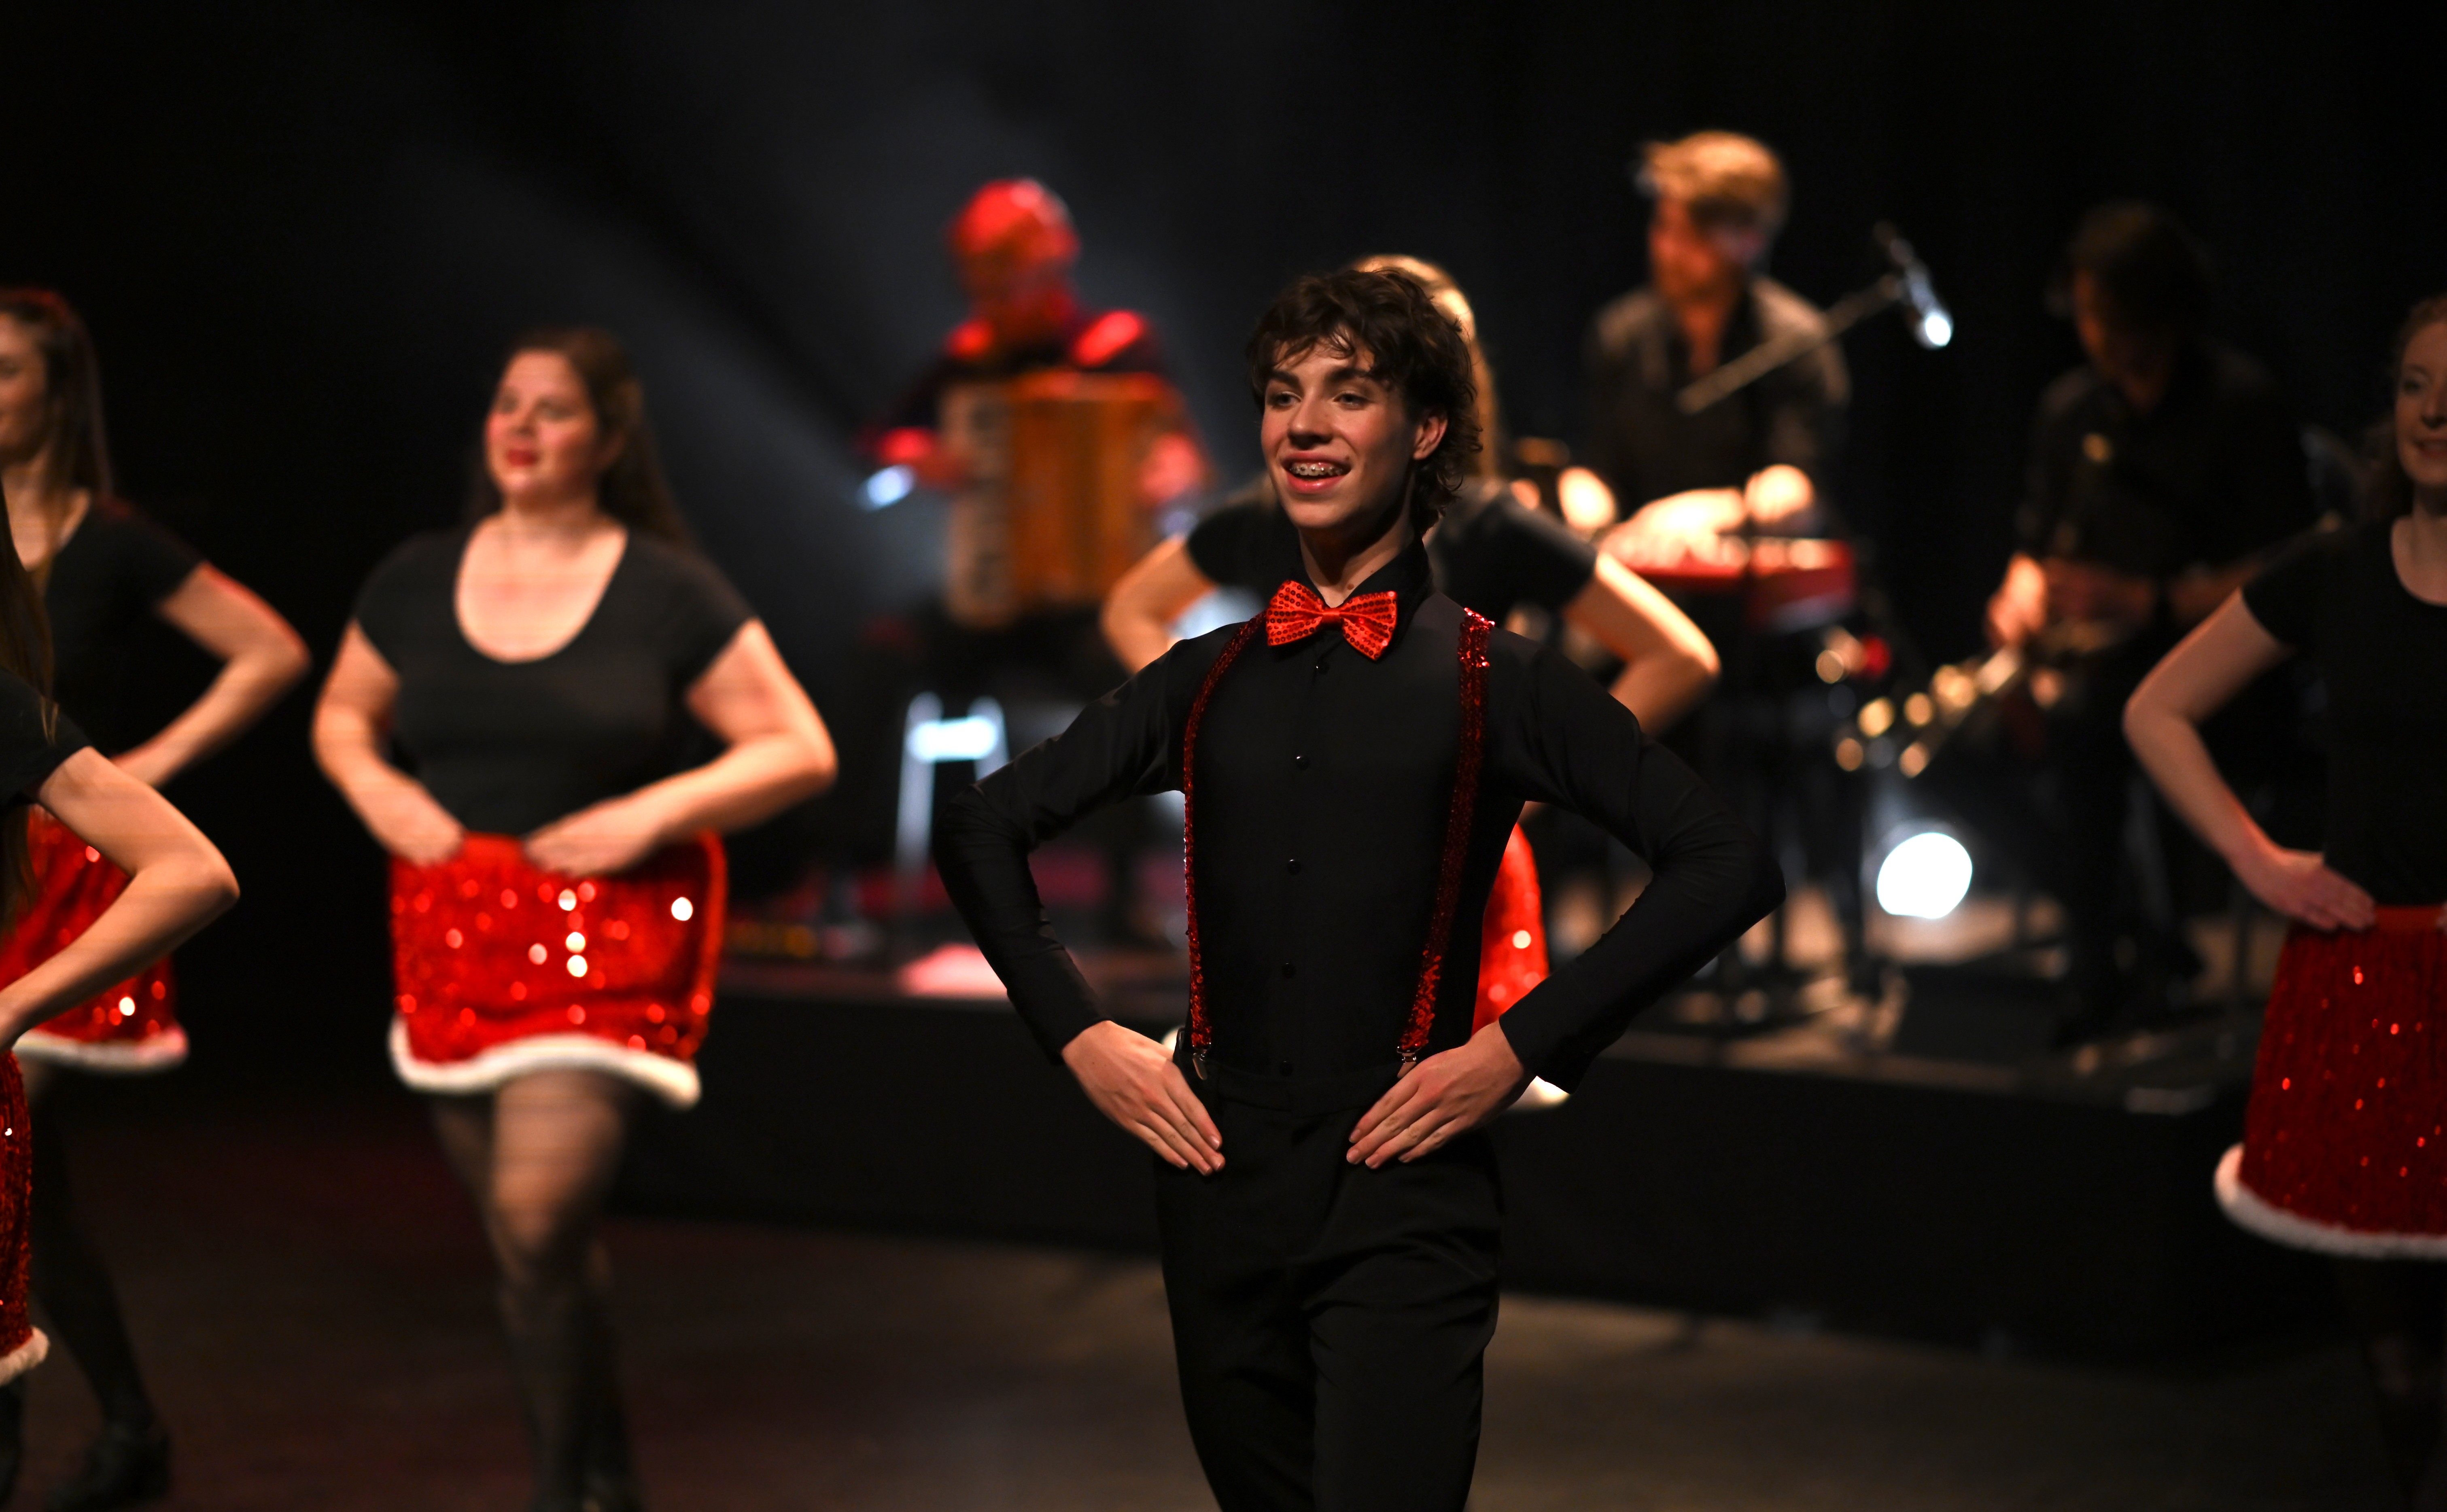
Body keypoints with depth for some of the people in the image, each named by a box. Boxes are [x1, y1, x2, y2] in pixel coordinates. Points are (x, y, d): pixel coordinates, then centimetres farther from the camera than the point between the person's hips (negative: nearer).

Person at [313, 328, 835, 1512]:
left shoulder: (667, 593, -5)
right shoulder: (417, 581, 6)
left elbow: (799, 750, -3)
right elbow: (342, 713, 22)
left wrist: (654, 811, -15)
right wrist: (374, 788, 0)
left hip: (609, 933, -5)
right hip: (453, 924, 5)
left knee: (538, 1212, -20)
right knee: (525, 1236, 12)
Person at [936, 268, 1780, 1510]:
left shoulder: (1492, 681, 0)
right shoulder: (1207, 682, 11)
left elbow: (1725, 870, -6)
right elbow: (985, 826, 21)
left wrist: (1521, 1047, -10)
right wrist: (1076, 1034, 8)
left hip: (1401, 1190, -4)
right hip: (1220, 1185, 4)